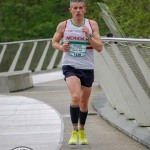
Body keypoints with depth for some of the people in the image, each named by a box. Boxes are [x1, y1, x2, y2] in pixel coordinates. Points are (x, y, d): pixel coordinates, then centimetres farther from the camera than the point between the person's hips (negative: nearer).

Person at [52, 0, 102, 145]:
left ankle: (82, 130, 36)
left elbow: (99, 48, -4)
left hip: (87, 68, 2)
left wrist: (89, 36, -19)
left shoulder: (92, 24, 0)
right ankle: (74, 131, -11)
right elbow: (54, 41, 15)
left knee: (84, 103, 12)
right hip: (70, 67, -2)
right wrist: (61, 47, -7)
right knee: (75, 97, -24)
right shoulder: (63, 26, -1)